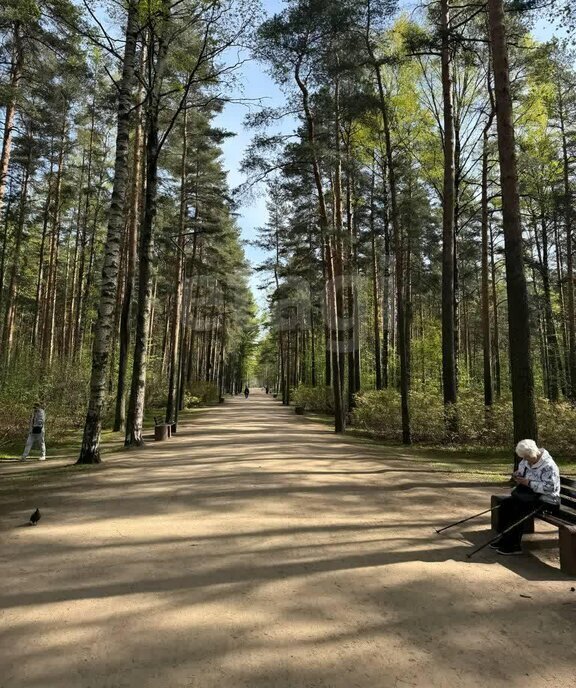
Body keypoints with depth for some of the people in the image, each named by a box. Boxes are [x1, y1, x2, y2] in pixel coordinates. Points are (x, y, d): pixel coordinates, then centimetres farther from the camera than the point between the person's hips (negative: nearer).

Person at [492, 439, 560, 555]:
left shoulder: (548, 466, -19)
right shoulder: (526, 461, 6)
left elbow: (550, 487, -27)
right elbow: (520, 470, 23)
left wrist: (528, 483, -27)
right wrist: (517, 475, -1)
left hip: (546, 500, -9)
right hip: (529, 495, 9)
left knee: (519, 509, -27)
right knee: (506, 503, -10)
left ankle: (514, 546, -15)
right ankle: (505, 539, -3)